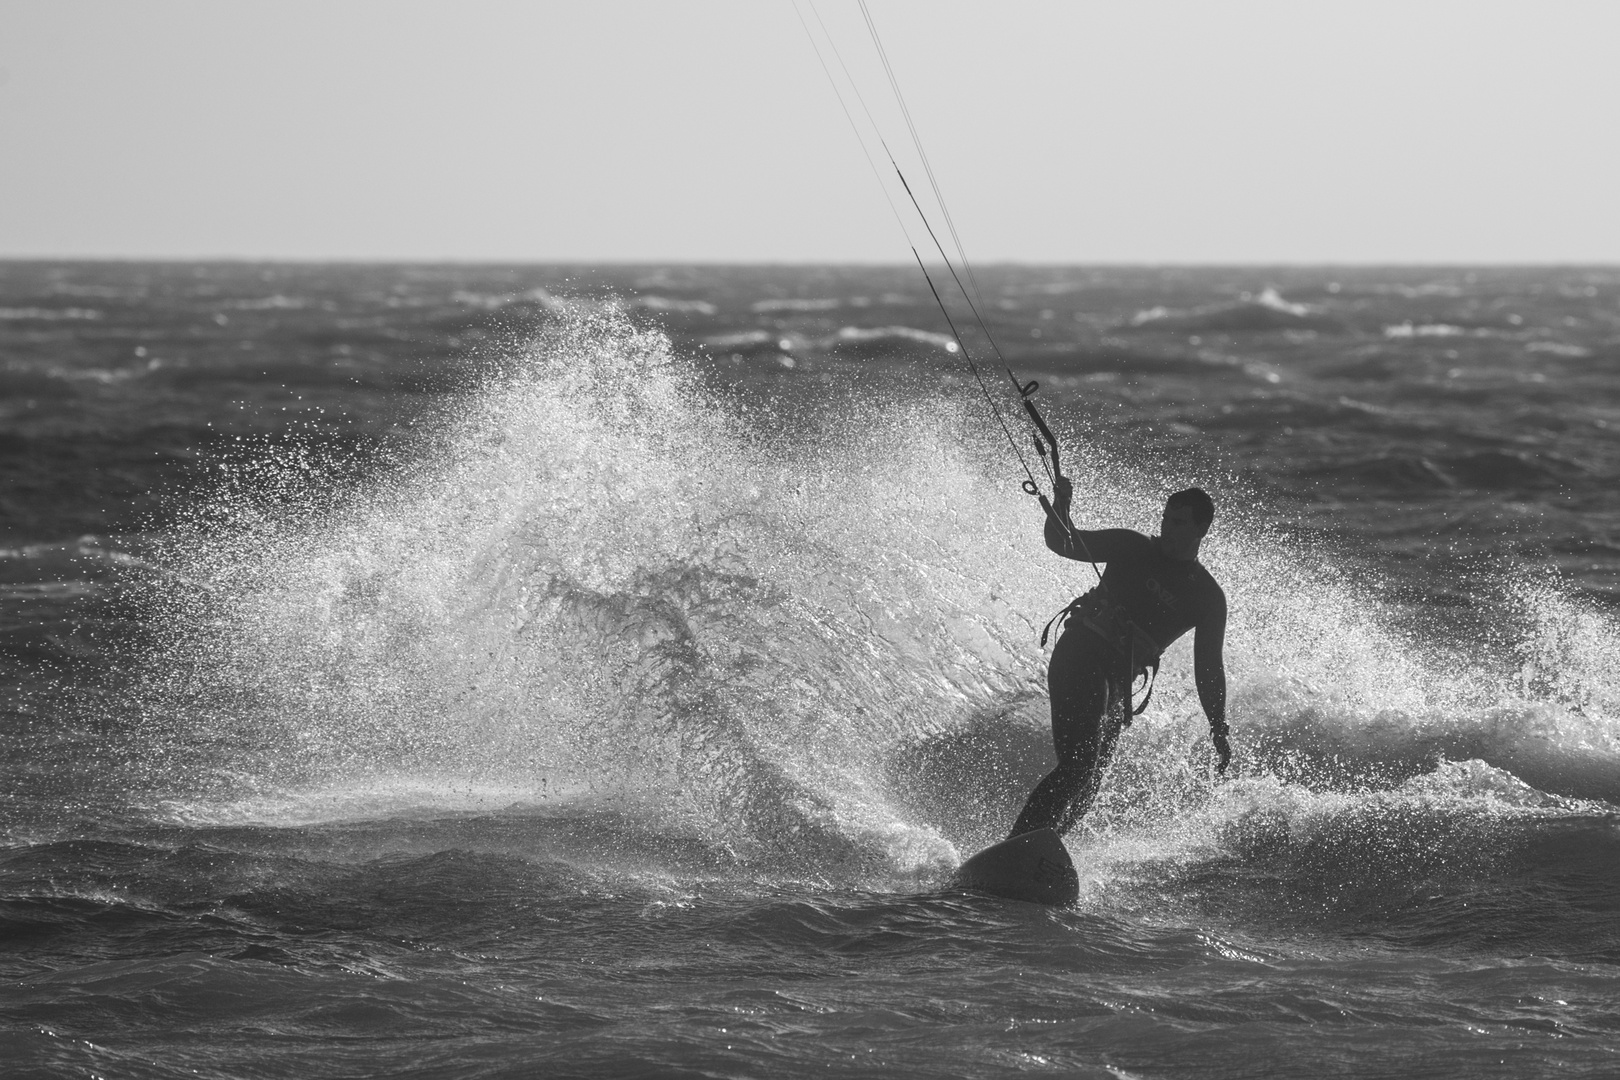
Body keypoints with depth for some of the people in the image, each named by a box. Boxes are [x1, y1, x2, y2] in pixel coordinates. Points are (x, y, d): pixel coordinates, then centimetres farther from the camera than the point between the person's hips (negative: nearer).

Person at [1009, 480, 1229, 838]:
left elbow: (1208, 668, 12)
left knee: (1088, 783, 2)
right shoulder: (1133, 548, 5)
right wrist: (1060, 508, -16)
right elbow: (1061, 543, 4)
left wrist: (1219, 730, 5)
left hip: (1119, 682, 5)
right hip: (1080, 657, -5)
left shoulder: (1208, 598, 10)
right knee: (1078, 765, -22)